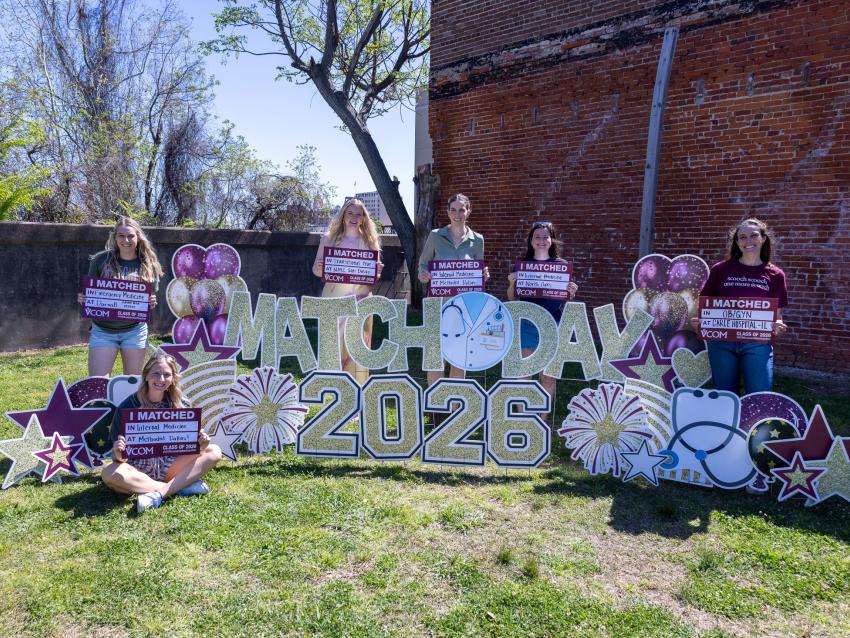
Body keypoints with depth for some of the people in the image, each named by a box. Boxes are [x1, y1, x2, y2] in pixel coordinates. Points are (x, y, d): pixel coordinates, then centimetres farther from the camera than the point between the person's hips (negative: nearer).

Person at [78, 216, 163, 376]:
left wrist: (152, 303, -16)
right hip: (103, 330, -1)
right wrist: (83, 299, -15)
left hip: (135, 331, 1)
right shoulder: (101, 260, -3)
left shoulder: (148, 265, 0)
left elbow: (152, 298, 7)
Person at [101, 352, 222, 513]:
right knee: (110, 473, -34)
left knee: (214, 452, -15)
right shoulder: (128, 407, -10)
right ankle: (181, 486, -26)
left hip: (168, 467, 3)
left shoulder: (179, 404, -1)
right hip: (137, 470, -3)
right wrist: (118, 454, -33)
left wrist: (200, 444, -22)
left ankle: (158, 494, -29)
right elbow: (117, 458, -9)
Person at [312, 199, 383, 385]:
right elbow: (316, 268, 4)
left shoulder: (370, 240, 10)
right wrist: (323, 269, -18)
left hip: (361, 300, 1)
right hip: (334, 299, -1)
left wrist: (377, 270, -11)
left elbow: (375, 273, 11)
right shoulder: (329, 238, 7)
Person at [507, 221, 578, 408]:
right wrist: (512, 283, -10)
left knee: (548, 377, 5)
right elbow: (512, 298, 8)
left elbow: (568, 299, 12)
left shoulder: (561, 265, 6)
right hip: (526, 324, 0)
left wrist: (572, 292, -10)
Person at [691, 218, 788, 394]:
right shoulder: (720, 269, 5)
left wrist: (778, 326, -11)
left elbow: (776, 313, 10)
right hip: (721, 342, 1)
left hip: (757, 343, 0)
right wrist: (698, 322, -8)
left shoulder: (775, 275, 7)